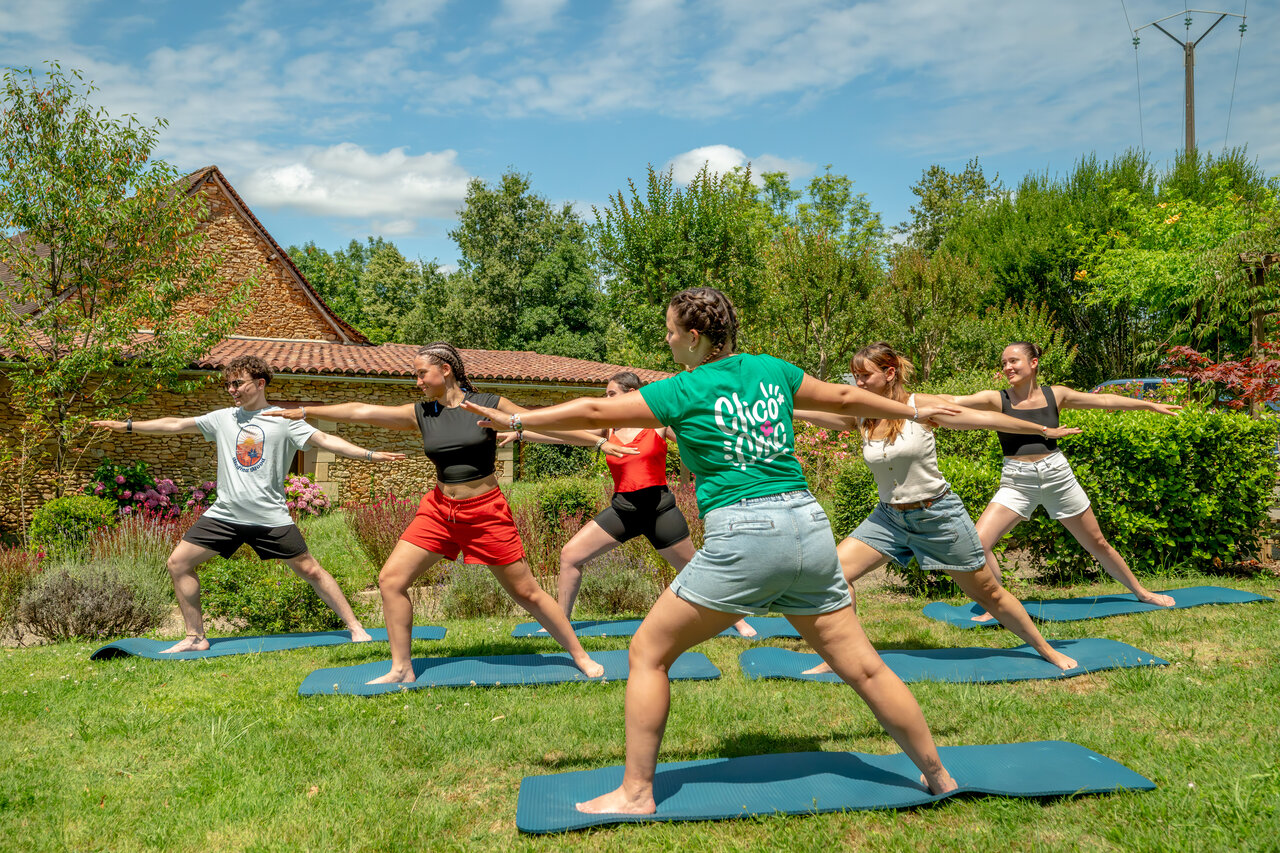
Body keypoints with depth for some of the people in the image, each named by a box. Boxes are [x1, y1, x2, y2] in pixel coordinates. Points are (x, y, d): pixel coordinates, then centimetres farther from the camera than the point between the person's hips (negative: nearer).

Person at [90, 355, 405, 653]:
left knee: (310, 570, -3)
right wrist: (127, 425, 17)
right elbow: (176, 425, 16)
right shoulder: (224, 418, 9)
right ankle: (196, 638, 13)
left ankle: (354, 626, 10)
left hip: (270, 518, -4)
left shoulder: (284, 420, -3)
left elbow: (325, 440, -12)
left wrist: (370, 454, -24)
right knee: (178, 563, 0)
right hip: (224, 514, 4)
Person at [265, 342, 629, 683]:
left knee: (527, 592, 0)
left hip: (486, 512, -4)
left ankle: (581, 657, 16)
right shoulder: (421, 414, 3)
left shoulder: (489, 405, -7)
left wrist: (600, 442, -7)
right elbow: (362, 411, 4)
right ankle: (401, 669, 12)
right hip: (439, 510, 4)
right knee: (390, 580, -3)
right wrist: (305, 411, 6)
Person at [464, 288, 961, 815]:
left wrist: (513, 420, 14)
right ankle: (938, 776, 25)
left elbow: (594, 412, 3)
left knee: (648, 652, 9)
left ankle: (635, 793, 12)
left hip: (742, 537, -6)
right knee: (862, 666, 15)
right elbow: (844, 399, 25)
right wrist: (912, 411, 41)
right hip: (809, 527, 6)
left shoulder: (685, 391, -1)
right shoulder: (771, 370, 13)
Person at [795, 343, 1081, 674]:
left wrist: (1044, 430, -3)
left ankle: (1047, 651, 31)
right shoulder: (859, 416, -3)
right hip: (889, 517, 4)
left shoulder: (920, 405, -13)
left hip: (939, 515, -4)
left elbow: (983, 418, -8)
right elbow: (804, 411, -10)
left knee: (987, 592, 8)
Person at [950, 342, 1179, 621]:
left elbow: (1104, 400, 12)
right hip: (1017, 482, -1)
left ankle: (1141, 592, 38)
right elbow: (956, 402, -20)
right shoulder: (997, 400, -6)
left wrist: (1151, 405, 21)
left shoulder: (1055, 395, 0)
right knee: (977, 544, -18)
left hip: (1057, 475, 1)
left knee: (1097, 544, 15)